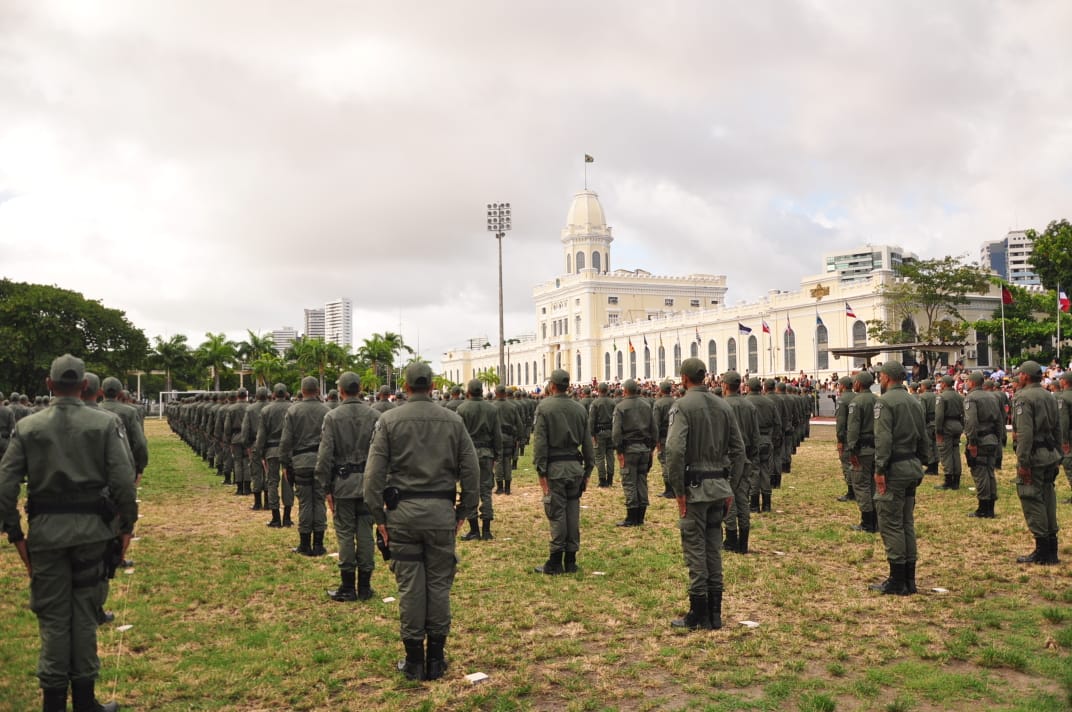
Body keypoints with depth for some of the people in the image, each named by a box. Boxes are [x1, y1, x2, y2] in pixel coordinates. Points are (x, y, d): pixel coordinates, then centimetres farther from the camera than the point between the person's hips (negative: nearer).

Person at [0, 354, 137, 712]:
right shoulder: (106, 423, -5)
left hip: (45, 531, 1)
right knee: (85, 612, 11)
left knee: (52, 615, 11)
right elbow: (124, 479, -10)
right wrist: (126, 526, 0)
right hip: (92, 528, -1)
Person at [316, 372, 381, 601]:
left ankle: (348, 587, 8)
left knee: (345, 533, 4)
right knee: (365, 532, 8)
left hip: (343, 482, -2)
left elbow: (325, 455, -8)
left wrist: (326, 487, -1)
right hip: (368, 482, 2)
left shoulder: (332, 417, -7)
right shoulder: (374, 416, 0)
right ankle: (364, 586, 14)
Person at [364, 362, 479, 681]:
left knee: (410, 585, 5)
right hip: (441, 510, 1)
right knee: (439, 583, 9)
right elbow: (471, 469, 3)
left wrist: (378, 515, 1)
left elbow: (374, 472, -6)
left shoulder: (389, 420, -2)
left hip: (403, 511, -1)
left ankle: (414, 660, 13)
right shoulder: (453, 420, 3)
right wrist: (465, 510, 12)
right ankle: (436, 659, 16)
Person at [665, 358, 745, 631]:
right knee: (714, 547, 13)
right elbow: (738, 450, 10)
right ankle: (714, 613, 20)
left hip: (695, 487, -6)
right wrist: (729, 485, 14)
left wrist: (678, 490, -14)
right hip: (719, 486, 6)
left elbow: (674, 450, -22)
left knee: (695, 548, 1)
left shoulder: (682, 406, -11)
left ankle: (698, 614, 6)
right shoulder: (723, 406, 8)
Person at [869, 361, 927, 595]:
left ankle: (897, 582, -1)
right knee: (907, 523, 14)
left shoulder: (886, 402, -12)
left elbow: (883, 439, -20)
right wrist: (919, 465, 20)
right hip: (912, 468, 9)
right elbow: (923, 439, 17)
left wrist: (879, 470, -19)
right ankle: (909, 579, 19)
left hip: (894, 469, -9)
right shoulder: (915, 402, 14)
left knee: (891, 524, -3)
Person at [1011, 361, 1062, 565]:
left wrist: (1023, 462, -19)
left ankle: (1042, 551, -2)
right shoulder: (1050, 397, 14)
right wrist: (1056, 456, 20)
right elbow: (1058, 430, 16)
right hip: (1050, 456, 9)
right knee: (1047, 499, 13)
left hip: (1033, 455, -9)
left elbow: (1025, 433, -20)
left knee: (1032, 501, -4)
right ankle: (1051, 551, 19)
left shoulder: (1024, 398, -13)